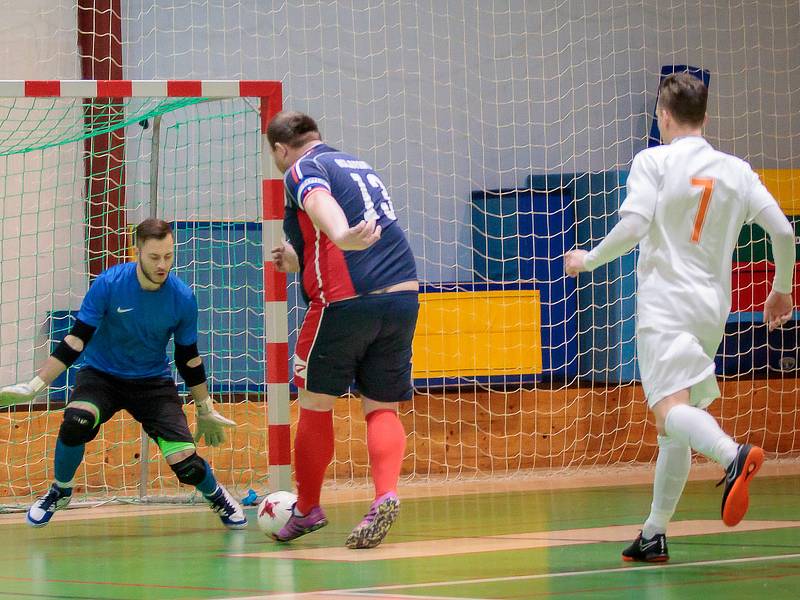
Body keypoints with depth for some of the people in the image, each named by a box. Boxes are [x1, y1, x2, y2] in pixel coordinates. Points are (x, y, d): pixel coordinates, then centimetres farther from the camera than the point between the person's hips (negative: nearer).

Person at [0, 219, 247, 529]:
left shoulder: (182, 298, -13)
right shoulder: (108, 284, -19)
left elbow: (188, 358, 2)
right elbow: (77, 339, -14)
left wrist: (206, 411, 10)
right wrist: (35, 385, -20)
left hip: (153, 382, 1)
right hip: (101, 375, -1)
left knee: (185, 462, -15)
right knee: (76, 423, -34)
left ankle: (217, 496, 23)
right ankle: (60, 490, -3)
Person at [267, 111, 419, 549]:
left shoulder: (302, 169, 1)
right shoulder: (358, 165, 24)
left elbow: (319, 203, -25)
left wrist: (340, 236, -44)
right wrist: (299, 261, 44)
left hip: (345, 302, -6)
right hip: (403, 296, 6)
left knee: (315, 405, 11)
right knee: (381, 410, 10)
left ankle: (307, 509, 21)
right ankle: (386, 493, -15)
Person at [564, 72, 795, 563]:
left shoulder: (654, 161, -3)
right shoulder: (736, 170, 10)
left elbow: (632, 227, -15)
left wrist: (589, 260, 1)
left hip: (665, 302, -6)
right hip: (713, 306, 6)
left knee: (672, 408, -21)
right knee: (674, 427, 13)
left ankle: (734, 455, -51)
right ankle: (655, 535, 13)